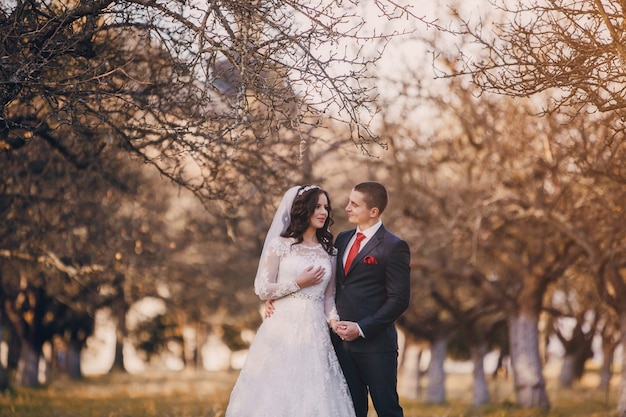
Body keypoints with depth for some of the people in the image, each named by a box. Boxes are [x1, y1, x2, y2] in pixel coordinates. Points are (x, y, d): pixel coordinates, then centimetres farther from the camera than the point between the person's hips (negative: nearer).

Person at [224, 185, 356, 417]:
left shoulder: (328, 252, 13)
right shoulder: (280, 245, 1)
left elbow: (329, 296, 14)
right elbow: (262, 290, -1)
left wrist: (333, 319, -5)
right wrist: (298, 283, -9)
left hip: (315, 334, 4)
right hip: (284, 330, -3)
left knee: (314, 395, 1)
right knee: (277, 393, -2)